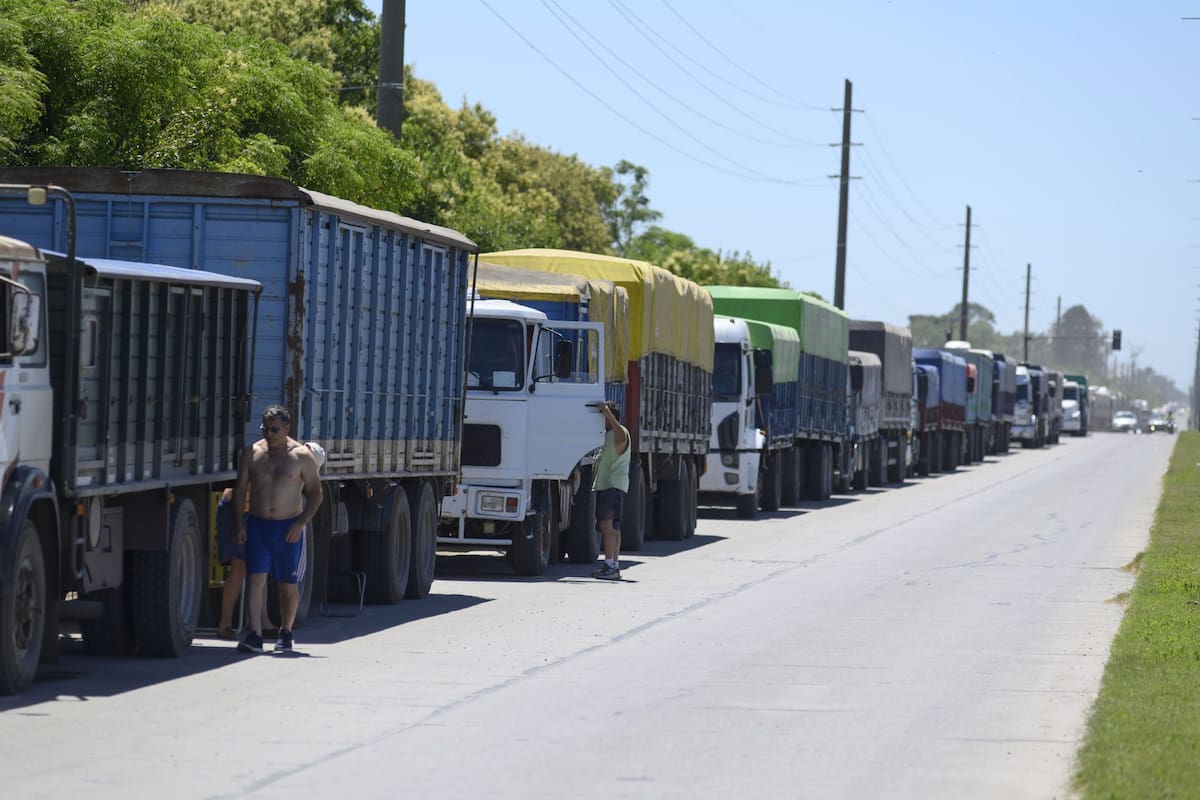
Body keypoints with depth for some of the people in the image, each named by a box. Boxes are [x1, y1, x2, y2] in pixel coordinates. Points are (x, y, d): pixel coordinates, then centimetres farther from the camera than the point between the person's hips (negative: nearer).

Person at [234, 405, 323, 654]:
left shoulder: (302, 456, -1)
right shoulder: (252, 453, 5)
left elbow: (315, 493, 2)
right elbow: (240, 490, 9)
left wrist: (300, 523, -9)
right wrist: (239, 522, -1)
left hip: (289, 528, -1)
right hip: (257, 525, 1)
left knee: (288, 584, 7)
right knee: (255, 578, -11)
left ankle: (285, 634, 23)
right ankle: (255, 635, -17)